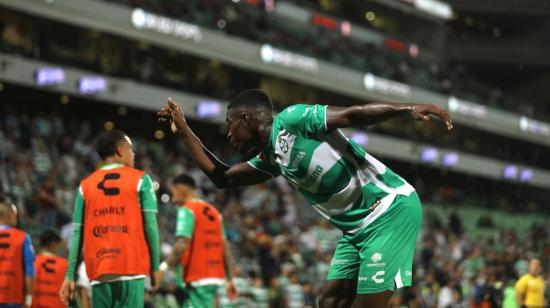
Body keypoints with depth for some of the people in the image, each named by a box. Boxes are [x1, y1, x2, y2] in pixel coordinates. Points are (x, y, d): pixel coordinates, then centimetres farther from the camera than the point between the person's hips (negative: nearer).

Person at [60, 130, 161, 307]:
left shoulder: (86, 186, 11)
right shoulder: (140, 180, 3)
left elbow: (77, 234, 8)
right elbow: (150, 226, -3)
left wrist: (70, 276, 8)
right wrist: (155, 266, 3)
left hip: (99, 273, 3)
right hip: (131, 271, -3)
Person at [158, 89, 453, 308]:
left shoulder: (292, 120, -12)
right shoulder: (269, 158, 14)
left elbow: (353, 114, -18)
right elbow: (222, 177, 24)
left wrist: (409, 108, -31)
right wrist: (183, 131, 25)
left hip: (391, 209, -9)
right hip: (359, 226, 9)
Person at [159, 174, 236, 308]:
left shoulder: (187, 210, -7)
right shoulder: (213, 211, 16)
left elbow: (183, 245, -19)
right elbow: (225, 247, 15)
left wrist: (165, 265, -12)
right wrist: (230, 279, 16)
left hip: (198, 278, -8)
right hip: (215, 276, 8)